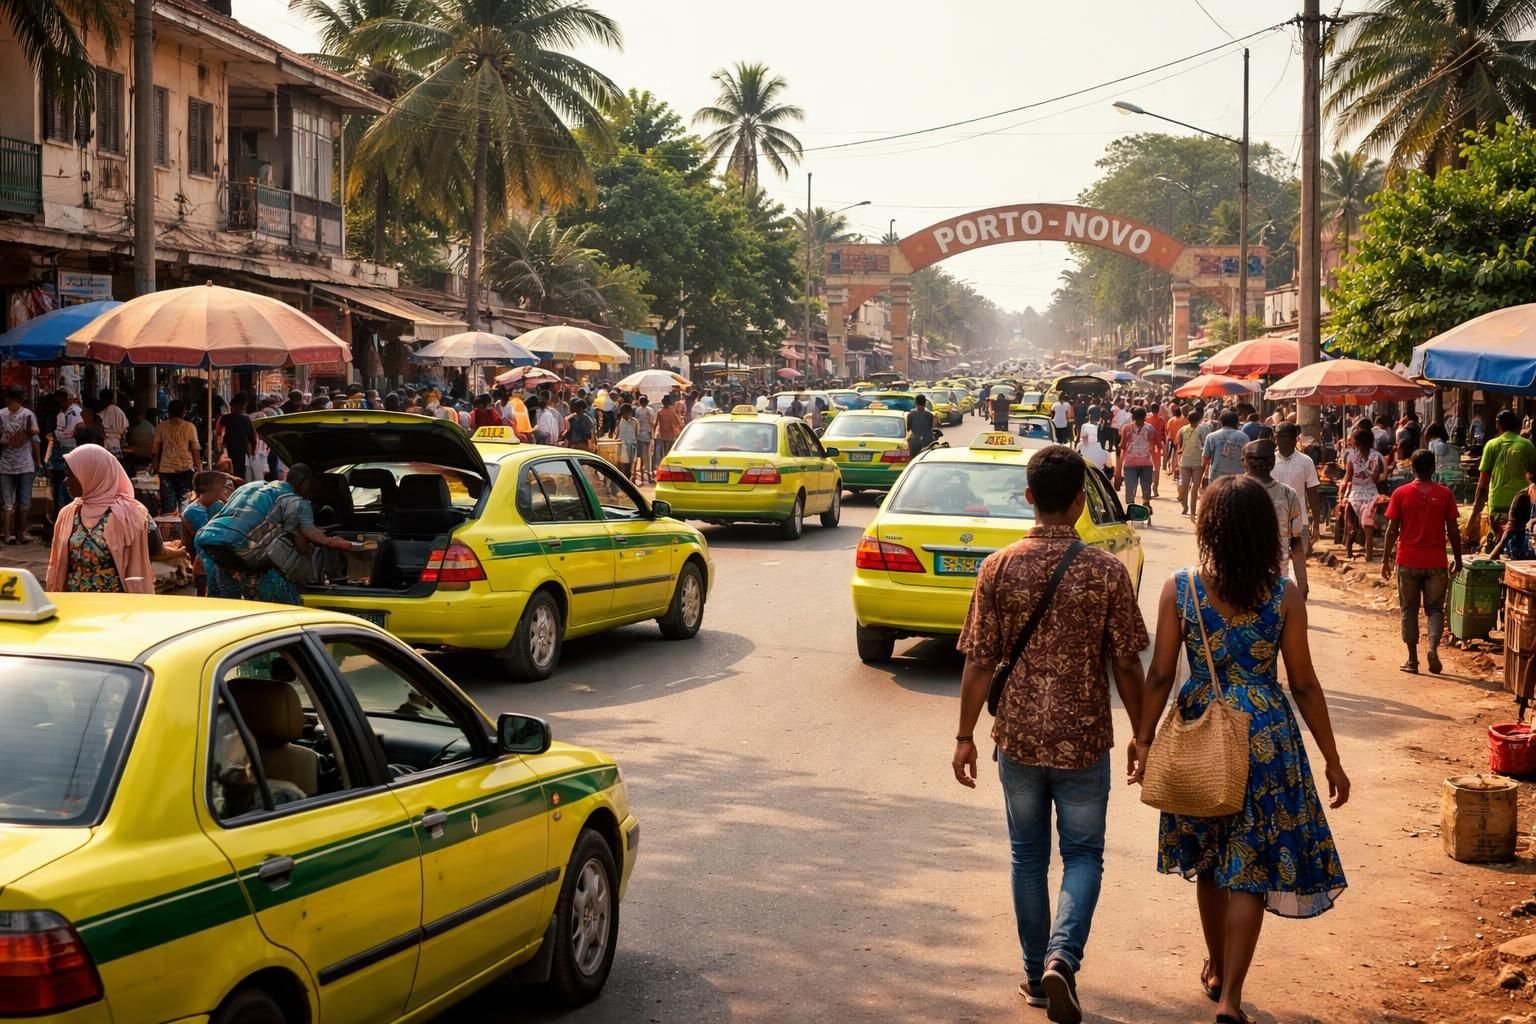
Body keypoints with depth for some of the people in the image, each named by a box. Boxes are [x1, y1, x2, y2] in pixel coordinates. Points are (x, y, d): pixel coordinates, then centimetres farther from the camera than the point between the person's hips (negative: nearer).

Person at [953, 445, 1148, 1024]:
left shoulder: (999, 568, -6)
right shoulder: (1106, 571, -9)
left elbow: (979, 663, -5)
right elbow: (1127, 665, -5)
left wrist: (965, 736, 5)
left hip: (1018, 737, 2)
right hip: (1084, 738, -1)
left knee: (1029, 856, 16)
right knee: (1082, 854, 11)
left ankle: (1036, 974, 24)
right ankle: (1062, 958, -10)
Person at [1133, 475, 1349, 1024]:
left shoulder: (1179, 589, -7)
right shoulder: (1284, 596, -8)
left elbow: (1160, 675, -6)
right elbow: (1304, 685, -5)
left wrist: (1144, 741, 5)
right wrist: (1332, 759, 4)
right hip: (1265, 735, -2)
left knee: (1209, 860, 20)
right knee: (1251, 867, 4)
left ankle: (1216, 968, 37)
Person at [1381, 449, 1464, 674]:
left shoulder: (1401, 493, -4)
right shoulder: (1445, 494, -2)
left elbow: (1392, 530, -4)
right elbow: (1452, 530, -1)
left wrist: (1385, 559, 5)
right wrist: (1458, 559, 10)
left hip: (1408, 562, 0)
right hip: (1436, 562, 0)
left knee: (1409, 610, 10)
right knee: (1435, 608, 10)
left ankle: (1412, 659, 9)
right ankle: (1433, 648, -13)